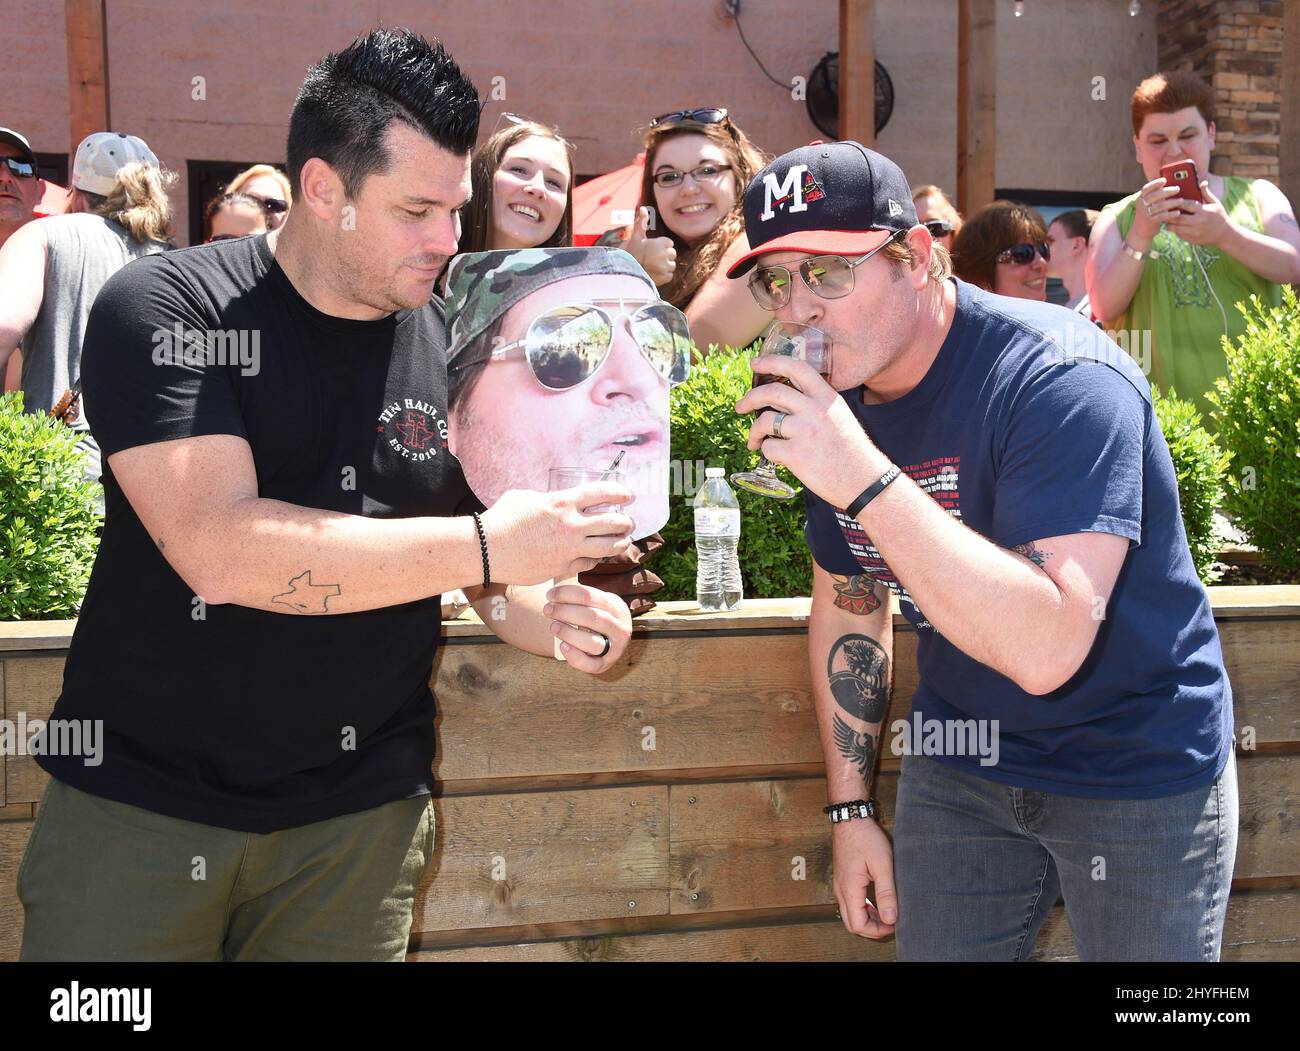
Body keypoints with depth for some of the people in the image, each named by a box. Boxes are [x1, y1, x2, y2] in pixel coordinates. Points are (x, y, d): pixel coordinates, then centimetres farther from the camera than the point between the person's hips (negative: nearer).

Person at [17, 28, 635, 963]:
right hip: (139, 800, -2)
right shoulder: (164, 309, -11)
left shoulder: (455, 349, 1)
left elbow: (476, 562, 11)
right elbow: (218, 551, -25)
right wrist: (486, 544, -26)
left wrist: (543, 615, -12)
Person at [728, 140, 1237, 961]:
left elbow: (1046, 649, -38)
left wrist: (865, 481, -41)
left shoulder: (1059, 381, -26)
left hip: (1136, 769, -5)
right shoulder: (826, 403, -3)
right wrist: (851, 808, 8)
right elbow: (848, 609, 9)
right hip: (960, 766, 6)